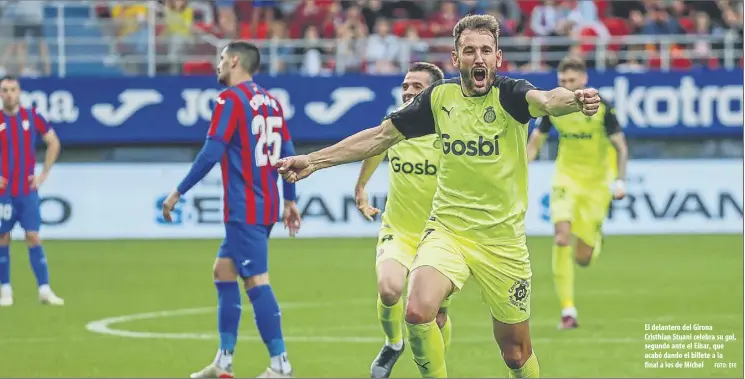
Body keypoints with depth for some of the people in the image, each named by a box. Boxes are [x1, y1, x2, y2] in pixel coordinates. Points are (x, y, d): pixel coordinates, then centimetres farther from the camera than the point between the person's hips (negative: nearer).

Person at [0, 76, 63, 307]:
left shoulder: (32, 117, 1)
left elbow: (53, 143, 12)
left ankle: (44, 290, -2)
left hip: (28, 190, 1)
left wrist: (44, 174, 4)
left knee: (33, 238, -2)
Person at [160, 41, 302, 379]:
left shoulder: (231, 99, -10)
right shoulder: (270, 101, 13)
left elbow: (211, 153, -16)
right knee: (223, 271, 16)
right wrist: (289, 201, 21)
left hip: (244, 209, -9)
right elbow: (288, 154, 15)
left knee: (256, 281, -8)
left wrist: (179, 192, -10)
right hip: (266, 205, 9)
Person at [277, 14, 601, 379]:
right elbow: (381, 136, 10)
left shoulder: (509, 94, -10)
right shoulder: (439, 98, 0)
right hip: (447, 230, 2)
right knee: (417, 311, -26)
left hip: (502, 240, -2)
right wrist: (313, 160, 8)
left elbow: (545, 100, -33)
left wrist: (575, 99, -57)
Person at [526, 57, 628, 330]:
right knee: (562, 236, -22)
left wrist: (620, 180, -20)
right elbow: (535, 141, 7)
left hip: (596, 183, -2)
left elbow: (620, 147, -8)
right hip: (566, 178, 2)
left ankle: (595, 239, 41)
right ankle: (567, 310, -17)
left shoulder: (600, 108, -13)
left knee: (583, 258, 0)